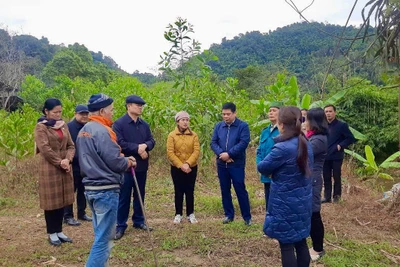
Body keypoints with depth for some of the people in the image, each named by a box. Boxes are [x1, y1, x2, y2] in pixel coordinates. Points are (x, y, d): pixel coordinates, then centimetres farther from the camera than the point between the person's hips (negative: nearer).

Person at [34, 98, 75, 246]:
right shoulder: (41, 127, -6)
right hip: (49, 169, -5)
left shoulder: (63, 125, 10)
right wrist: (60, 163, -14)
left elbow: (71, 146, 7)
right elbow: (45, 149, -15)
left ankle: (59, 231, 21)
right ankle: (52, 233, 15)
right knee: (51, 201, 3)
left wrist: (68, 159, -10)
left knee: (62, 201, 10)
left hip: (65, 168, 5)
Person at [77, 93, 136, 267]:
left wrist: (123, 159, 14)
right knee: (104, 239, -1)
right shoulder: (101, 131, -18)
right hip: (106, 190, -10)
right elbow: (115, 162, -20)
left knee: (101, 235, 19)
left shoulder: (84, 130, 12)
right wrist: (128, 162, 1)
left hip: (91, 188, 10)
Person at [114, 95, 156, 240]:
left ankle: (138, 221, 30)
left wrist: (145, 146, -15)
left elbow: (151, 141, 7)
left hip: (142, 166, 6)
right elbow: (119, 143, -19)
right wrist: (137, 148, -18)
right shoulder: (119, 123, -10)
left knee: (140, 195, 16)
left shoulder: (144, 124, 9)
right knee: (124, 197, 2)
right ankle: (121, 225, 14)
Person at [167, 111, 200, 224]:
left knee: (190, 191, 7)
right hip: (176, 168, -1)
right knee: (178, 192, 7)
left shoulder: (193, 135, 1)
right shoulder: (172, 135, -4)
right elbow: (170, 153, -10)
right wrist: (181, 165, -17)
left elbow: (196, 151, -7)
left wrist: (187, 164, -19)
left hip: (191, 168, 1)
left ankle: (190, 214, 18)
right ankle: (178, 214, 18)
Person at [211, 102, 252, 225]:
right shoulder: (218, 126, 7)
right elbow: (213, 142, 3)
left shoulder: (243, 126, -6)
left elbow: (244, 143, -15)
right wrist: (221, 154, -15)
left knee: (240, 190, 0)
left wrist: (229, 154, -18)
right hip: (221, 164, 5)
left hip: (237, 164, -4)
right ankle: (229, 214, 25)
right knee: (225, 190, 12)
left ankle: (247, 217, 13)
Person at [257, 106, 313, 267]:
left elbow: (262, 168, -12)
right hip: (303, 200, 8)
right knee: (300, 242, 17)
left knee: (286, 245, 4)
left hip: (285, 203, -8)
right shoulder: (306, 144, 3)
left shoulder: (282, 148, -23)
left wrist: (274, 168, 8)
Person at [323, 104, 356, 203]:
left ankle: (337, 196, 17)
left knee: (337, 177, 5)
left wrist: (341, 146, -14)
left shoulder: (342, 125, -6)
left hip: (336, 156, -4)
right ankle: (327, 197, 17)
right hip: (325, 156, 4)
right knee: (326, 178, 8)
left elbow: (351, 138, -6)